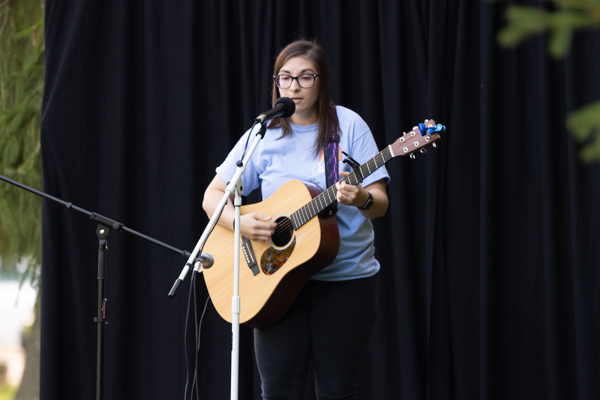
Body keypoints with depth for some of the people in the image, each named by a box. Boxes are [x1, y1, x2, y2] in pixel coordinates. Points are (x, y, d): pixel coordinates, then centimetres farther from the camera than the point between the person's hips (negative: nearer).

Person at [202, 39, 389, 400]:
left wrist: (362, 200, -27)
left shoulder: (348, 126, -1)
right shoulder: (264, 136, 4)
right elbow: (214, 195, 4)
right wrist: (242, 223, -16)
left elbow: (380, 204, -4)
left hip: (347, 277, -1)